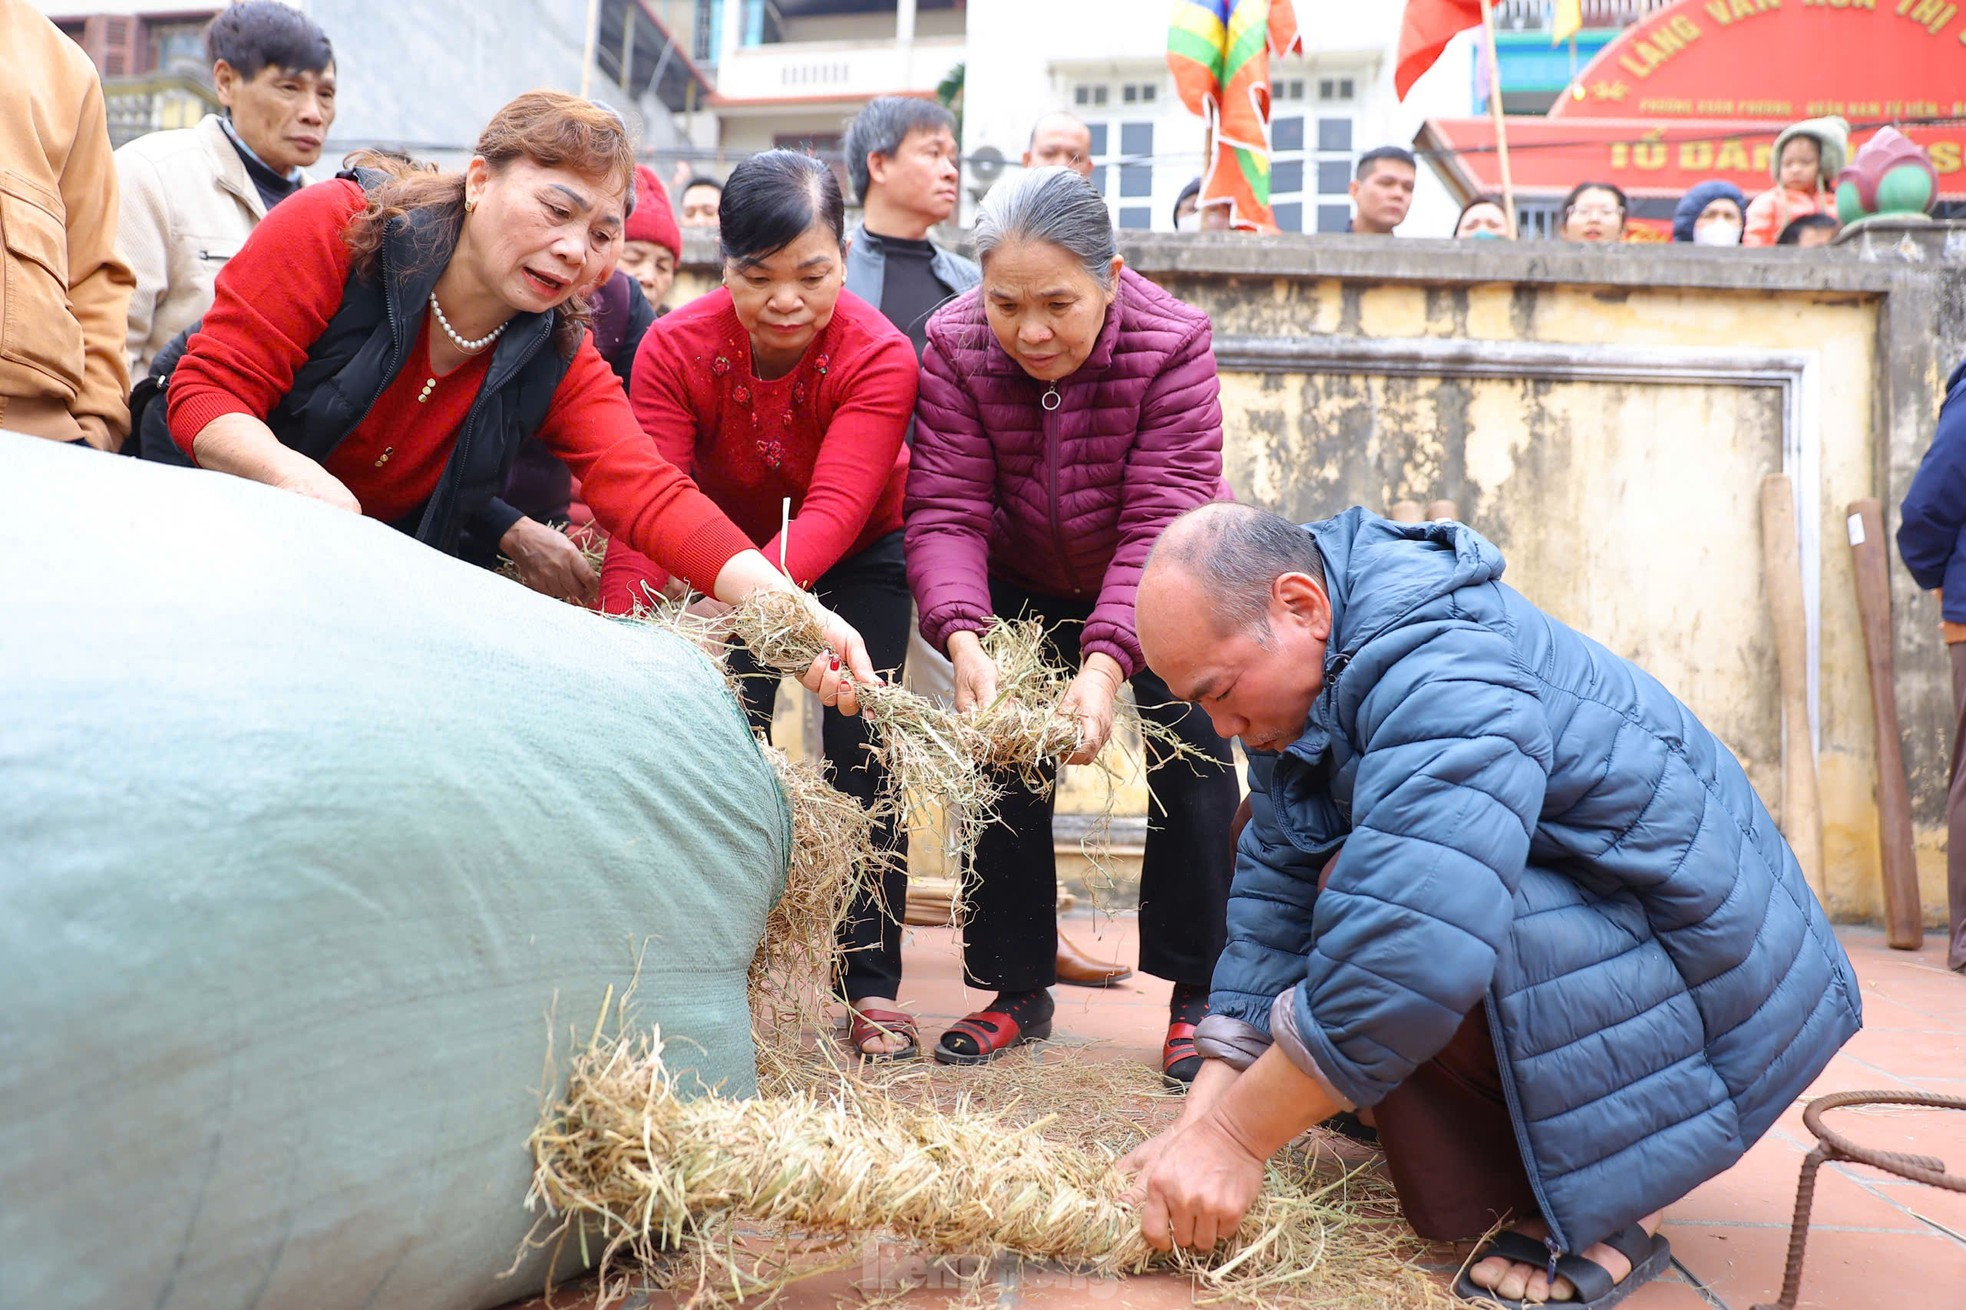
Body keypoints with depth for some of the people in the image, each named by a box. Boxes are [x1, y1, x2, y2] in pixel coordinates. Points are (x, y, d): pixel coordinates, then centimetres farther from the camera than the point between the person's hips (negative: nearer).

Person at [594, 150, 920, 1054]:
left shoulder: (880, 357, -29)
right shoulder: (675, 349, -23)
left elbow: (834, 513, -41)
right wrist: (619, 631, -48)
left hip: (856, 563, -1)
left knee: (857, 752, -8)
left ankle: (871, 987, 1)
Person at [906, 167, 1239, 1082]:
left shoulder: (1172, 345, -28)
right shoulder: (955, 348, -22)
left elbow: (1162, 526, -34)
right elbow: (947, 512, -28)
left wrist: (1106, 663, -48)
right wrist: (963, 640, -46)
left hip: (1161, 593, -2)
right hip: (1024, 586, 2)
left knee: (1192, 763, -9)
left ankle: (1197, 999, 5)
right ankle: (1017, 990, 14)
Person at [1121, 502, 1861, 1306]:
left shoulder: (1442, 668, -28)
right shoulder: (1306, 681, 1)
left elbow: (1412, 947, -38)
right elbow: (1274, 896, -3)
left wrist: (1234, 1137, -29)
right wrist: (1201, 1118, -12)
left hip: (1700, 961, -9)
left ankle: (1609, 1215, -9)